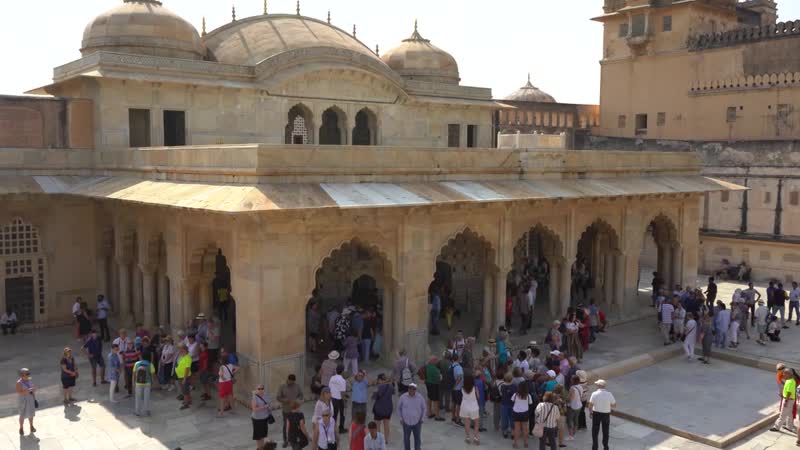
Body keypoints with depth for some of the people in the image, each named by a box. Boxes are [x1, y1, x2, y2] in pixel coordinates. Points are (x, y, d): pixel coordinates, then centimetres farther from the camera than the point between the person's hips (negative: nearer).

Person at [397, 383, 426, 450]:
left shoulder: (420, 397, -8)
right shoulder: (403, 397, -8)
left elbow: (423, 408, 5)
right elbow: (399, 408, 5)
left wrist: (421, 418, 1)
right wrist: (401, 418, 1)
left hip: (417, 422, 0)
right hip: (406, 422, 0)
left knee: (417, 438, 9)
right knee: (406, 438, 12)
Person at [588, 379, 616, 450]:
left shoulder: (594, 394, -16)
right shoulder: (609, 394, -11)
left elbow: (590, 405, -15)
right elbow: (614, 405, -5)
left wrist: (590, 412, 1)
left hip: (596, 414, -1)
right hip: (606, 414, 1)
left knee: (595, 432, 14)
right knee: (605, 432, 19)